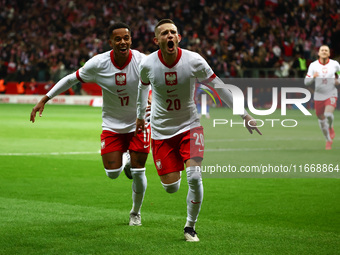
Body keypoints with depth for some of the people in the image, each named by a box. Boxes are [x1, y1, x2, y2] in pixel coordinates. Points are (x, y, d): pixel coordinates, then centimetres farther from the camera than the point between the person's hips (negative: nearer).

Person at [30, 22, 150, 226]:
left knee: (138, 173, -1)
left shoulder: (141, 61, -20)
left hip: (139, 124, -1)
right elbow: (71, 79, -3)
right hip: (112, 124, 1)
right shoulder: (98, 63, -16)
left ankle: (136, 213, 26)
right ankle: (124, 160, 31)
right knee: (112, 173, -7)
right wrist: (44, 100, -4)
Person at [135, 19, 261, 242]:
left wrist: (244, 114, -7)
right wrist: (140, 115, 23)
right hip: (161, 130, 1)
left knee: (195, 177, -18)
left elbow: (219, 87, -7)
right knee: (171, 187, -1)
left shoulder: (194, 61, -16)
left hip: (190, 125, -1)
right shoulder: (147, 64, -13)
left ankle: (190, 227, 2)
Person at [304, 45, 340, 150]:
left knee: (328, 114, -27)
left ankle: (331, 128, 7)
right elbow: (306, 82, -2)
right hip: (319, 96, 2)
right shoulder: (313, 65, -1)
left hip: (331, 95, -2)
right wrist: (313, 77, -22)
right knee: (321, 120, 7)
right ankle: (328, 140, 30)